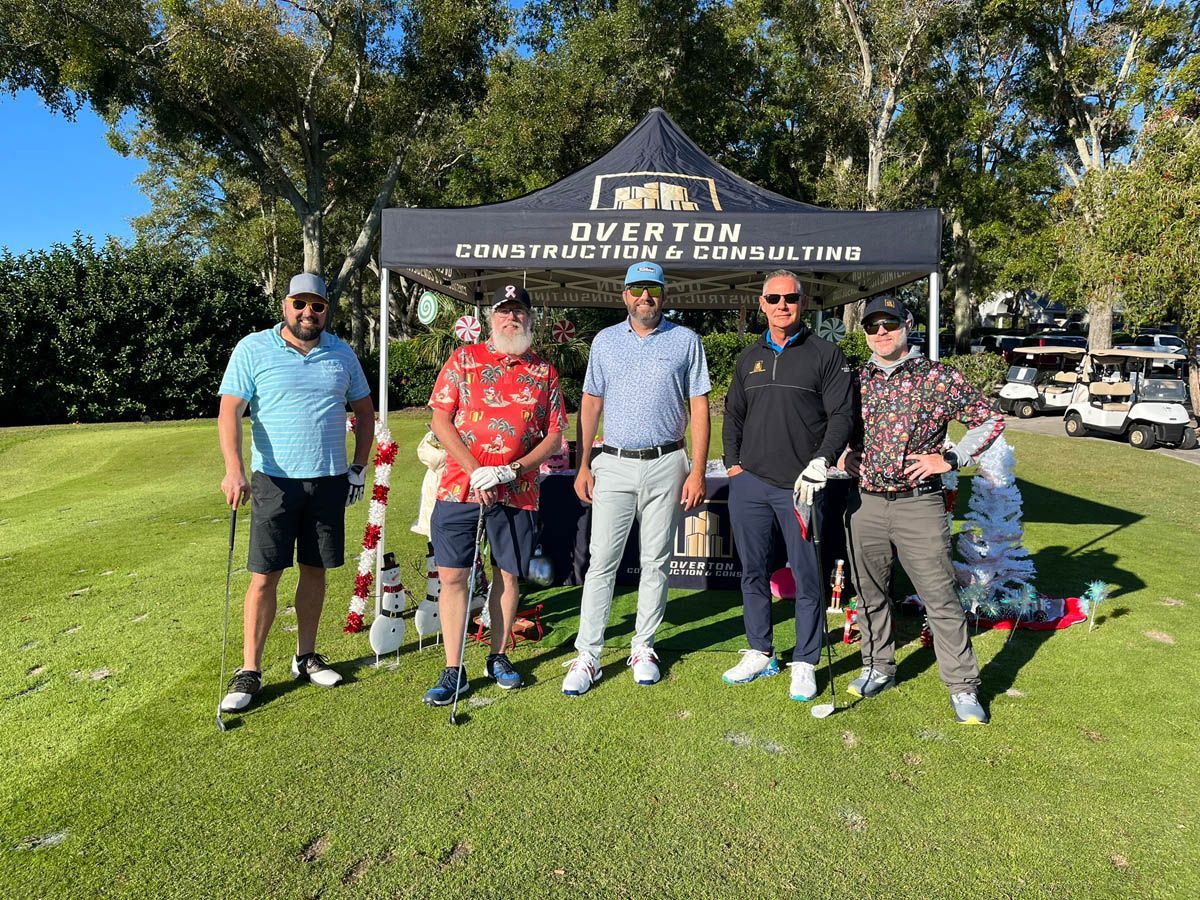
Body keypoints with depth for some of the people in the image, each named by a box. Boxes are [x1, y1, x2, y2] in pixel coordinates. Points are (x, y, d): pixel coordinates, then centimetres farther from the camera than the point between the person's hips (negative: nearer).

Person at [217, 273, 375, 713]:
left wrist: (359, 468, 9)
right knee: (265, 574, -2)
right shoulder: (253, 349, -2)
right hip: (275, 479, -3)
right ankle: (249, 671, 10)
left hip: (330, 480, 3)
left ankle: (306, 657, 25)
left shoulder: (342, 353, 8)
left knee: (315, 569, 11)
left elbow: (364, 411, 15)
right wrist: (234, 468, -22)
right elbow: (229, 411, -8)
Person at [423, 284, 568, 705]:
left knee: (509, 576, 10)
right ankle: (453, 670, 11)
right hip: (459, 488, -1)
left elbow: (554, 436, 6)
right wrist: (475, 471, -11)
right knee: (452, 576, -1)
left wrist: (512, 470, -10)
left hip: (517, 493, 1)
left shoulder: (544, 372, 9)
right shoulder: (463, 359, 6)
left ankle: (498, 657, 29)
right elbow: (440, 422, 0)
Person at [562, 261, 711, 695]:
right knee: (602, 562, -1)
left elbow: (699, 407, 2)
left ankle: (643, 648, 21)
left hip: (666, 466, 0)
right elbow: (590, 403, 10)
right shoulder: (605, 340, 9)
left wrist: (697, 471, -5)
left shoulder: (686, 341, 5)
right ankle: (587, 656, 6)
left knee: (656, 562, 7)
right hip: (614, 464, 1)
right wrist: (583, 466, 4)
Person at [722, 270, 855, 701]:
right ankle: (760, 654, 26)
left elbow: (842, 415, -3)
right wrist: (733, 463, 10)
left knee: (807, 577, 1)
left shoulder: (826, 354, 2)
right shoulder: (749, 358, 15)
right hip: (749, 483, 4)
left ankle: (805, 664, 15)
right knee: (753, 572, 11)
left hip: (800, 486, -4)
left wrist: (820, 462, -16)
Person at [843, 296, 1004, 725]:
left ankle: (963, 686, 14)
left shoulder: (938, 378, -4)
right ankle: (878, 668, 32)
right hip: (864, 504, 4)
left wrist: (949, 459, -9)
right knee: (870, 594, 14)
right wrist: (848, 457, 4)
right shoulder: (858, 382, 8)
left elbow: (990, 420, 0)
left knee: (941, 599, 0)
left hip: (919, 505, -4)